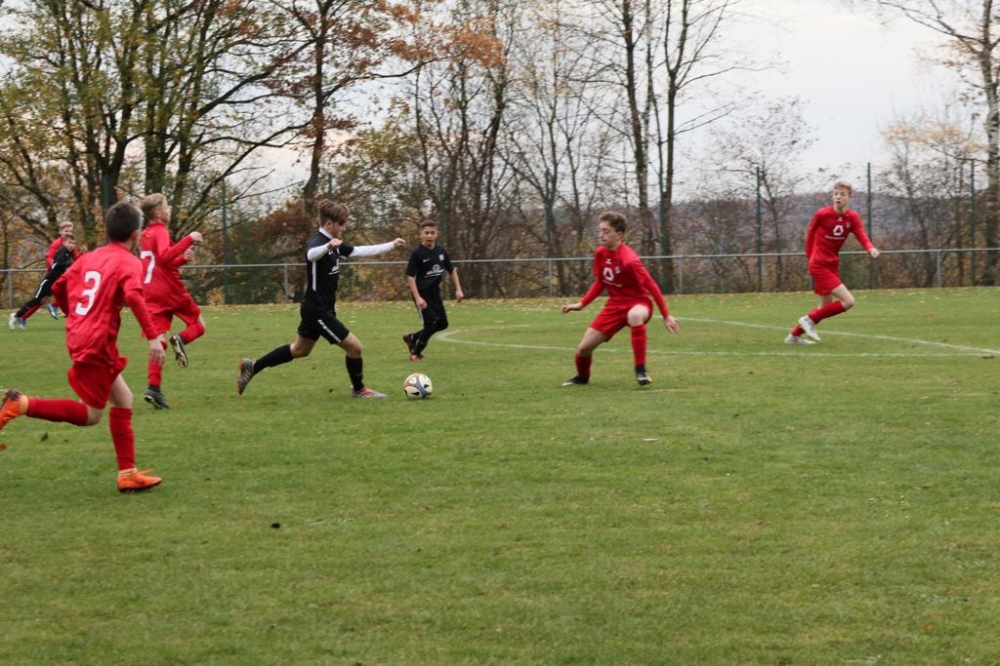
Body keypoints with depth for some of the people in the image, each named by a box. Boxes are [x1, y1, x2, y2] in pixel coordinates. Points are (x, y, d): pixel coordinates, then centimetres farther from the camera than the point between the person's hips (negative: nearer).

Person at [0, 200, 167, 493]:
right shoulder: (130, 262, -7)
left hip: (78, 336, 8)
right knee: (91, 415, 0)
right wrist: (152, 336, -27)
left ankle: (128, 474, 13)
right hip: (98, 343, -8)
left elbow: (59, 288, 16)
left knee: (123, 400, 15)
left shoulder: (89, 257, 14)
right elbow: (133, 296, -25)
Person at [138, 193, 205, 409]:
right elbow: (165, 255, -27)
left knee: (159, 339, -1)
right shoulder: (161, 232, -8)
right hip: (170, 289, -7)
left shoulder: (146, 235, 19)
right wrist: (188, 240, -24)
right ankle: (181, 339, -23)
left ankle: (153, 387, -15)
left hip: (151, 292, 7)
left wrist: (183, 258, 15)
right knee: (198, 324, 10)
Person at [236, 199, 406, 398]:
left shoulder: (335, 244, 9)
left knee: (299, 350, 23)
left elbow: (361, 251, 17)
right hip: (317, 310, -10)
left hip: (319, 309, 10)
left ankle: (252, 367, 27)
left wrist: (392, 245, 15)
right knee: (354, 346, -3)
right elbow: (312, 254, -45)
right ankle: (359, 389, 17)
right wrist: (329, 246, -66)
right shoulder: (317, 241, -20)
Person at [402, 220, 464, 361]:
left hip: (435, 292, 7)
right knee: (431, 323, -12)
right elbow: (410, 276, -17)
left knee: (442, 324, 9)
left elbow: (452, 270, 14)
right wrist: (417, 298, -24)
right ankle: (415, 352, 7)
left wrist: (458, 289, 5)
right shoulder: (417, 253, -15)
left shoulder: (441, 251, 1)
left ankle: (412, 337, 27)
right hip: (422, 293, -7)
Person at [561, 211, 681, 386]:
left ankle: (640, 370, -35)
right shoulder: (600, 253, -4)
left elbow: (651, 286, -20)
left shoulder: (628, 260, -26)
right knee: (584, 348, 1)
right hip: (615, 305, 7)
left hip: (638, 302, -6)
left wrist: (666, 315, -18)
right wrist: (581, 304, 5)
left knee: (635, 315, -46)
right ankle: (582, 377, 36)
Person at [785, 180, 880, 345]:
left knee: (826, 307, 17)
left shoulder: (853, 218, -2)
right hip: (819, 266, -7)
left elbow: (862, 237, -16)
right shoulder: (822, 214, -14)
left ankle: (794, 335, 28)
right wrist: (810, 256, 5)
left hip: (832, 266, 7)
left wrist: (871, 248, -36)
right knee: (848, 301, -15)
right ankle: (810, 319, -3)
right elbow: (810, 233, 2)